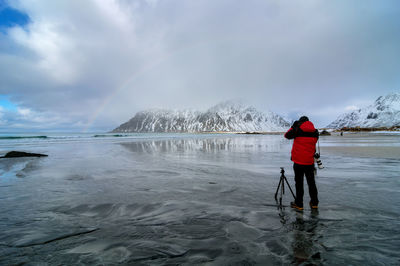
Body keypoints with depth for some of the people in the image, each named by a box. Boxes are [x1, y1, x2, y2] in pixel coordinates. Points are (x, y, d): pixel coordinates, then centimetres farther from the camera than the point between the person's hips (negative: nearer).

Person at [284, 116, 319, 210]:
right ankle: (314, 203, 24)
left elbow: (287, 135, 4)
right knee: (311, 182, 15)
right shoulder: (315, 132, 1)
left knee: (299, 183, 4)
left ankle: (299, 204, 11)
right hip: (310, 161, 4)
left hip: (298, 161, -4)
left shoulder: (297, 130, -11)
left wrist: (293, 126, 16)